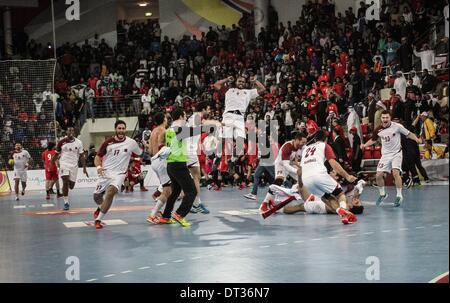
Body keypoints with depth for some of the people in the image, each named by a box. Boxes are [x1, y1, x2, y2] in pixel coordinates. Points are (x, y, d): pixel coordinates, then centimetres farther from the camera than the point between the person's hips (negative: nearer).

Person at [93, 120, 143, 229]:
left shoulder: (131, 143, -4)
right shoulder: (108, 142, -2)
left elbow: (140, 153, 14)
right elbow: (98, 156, 3)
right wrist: (99, 166, -14)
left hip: (119, 174, -2)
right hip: (105, 172, 3)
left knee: (110, 193, -27)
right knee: (97, 196, 11)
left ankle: (98, 219, -18)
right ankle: (100, 207, 50)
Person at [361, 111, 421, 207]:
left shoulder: (397, 126, -14)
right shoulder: (378, 130, -4)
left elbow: (408, 134, -5)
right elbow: (373, 140, 14)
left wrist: (416, 139, -22)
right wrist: (365, 145, -3)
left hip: (396, 153, -4)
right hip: (385, 155, 4)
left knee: (396, 173, -22)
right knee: (379, 175, 0)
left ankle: (399, 196, -8)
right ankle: (382, 194, 24)